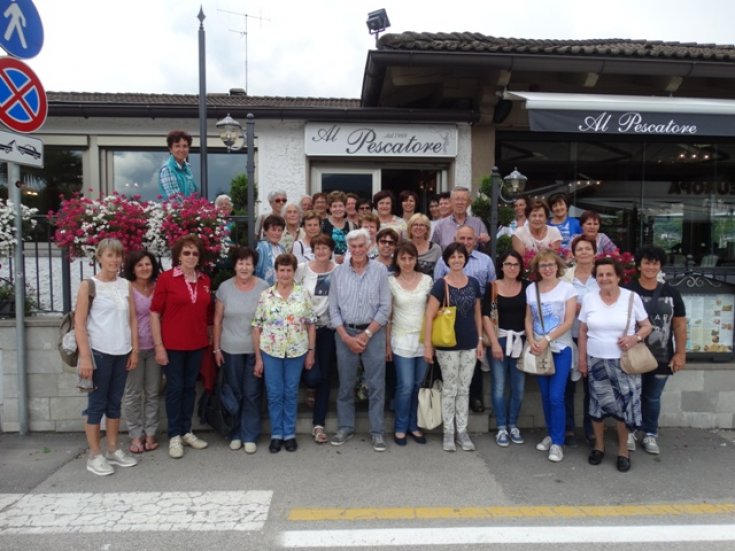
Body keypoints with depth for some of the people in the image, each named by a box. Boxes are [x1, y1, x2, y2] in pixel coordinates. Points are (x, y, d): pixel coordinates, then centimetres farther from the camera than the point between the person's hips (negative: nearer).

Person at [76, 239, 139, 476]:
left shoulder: (126, 285, 8)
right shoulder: (89, 285, -5)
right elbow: (79, 322, -9)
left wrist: (134, 350, 5)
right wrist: (85, 356, -15)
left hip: (121, 352, 5)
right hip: (98, 352, -5)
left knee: (115, 402, 13)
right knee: (96, 403, 4)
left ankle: (113, 450, 23)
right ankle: (94, 456, 14)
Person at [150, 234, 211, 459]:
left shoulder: (205, 280, 3)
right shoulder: (166, 278, -9)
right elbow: (154, 314, -8)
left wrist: (209, 340, 7)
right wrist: (159, 346, -11)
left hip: (197, 344, 4)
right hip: (172, 344, -4)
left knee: (190, 387, 14)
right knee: (175, 388, 6)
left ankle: (186, 431, 28)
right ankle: (174, 436, 19)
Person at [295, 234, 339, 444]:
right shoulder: (303, 269, -2)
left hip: (329, 328, 1)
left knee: (325, 377, 6)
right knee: (312, 376, -10)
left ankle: (318, 424, 19)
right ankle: (312, 387, 31)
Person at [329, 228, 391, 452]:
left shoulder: (380, 270, -3)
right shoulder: (339, 272, 2)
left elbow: (385, 308, -5)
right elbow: (333, 308, 2)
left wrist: (366, 335, -9)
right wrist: (347, 337, -7)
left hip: (373, 333, -1)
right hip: (345, 333, 2)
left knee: (376, 385, 2)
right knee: (346, 384, 10)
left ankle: (376, 431, 14)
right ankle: (345, 427, 25)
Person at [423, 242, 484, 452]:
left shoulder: (473, 283, 4)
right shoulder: (441, 284, -10)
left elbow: (477, 314, 11)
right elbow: (429, 316, -12)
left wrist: (480, 340, 8)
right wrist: (427, 345, -16)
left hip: (469, 345, 4)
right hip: (447, 346, -4)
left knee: (464, 390, 12)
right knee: (449, 389, 6)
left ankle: (462, 431, 23)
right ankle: (449, 432, 19)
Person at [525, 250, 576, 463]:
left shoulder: (567, 288, -5)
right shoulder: (531, 289, 6)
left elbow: (569, 322, -10)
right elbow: (529, 318, 8)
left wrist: (547, 339, -16)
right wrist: (531, 340, -8)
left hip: (561, 349, -4)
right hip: (539, 349, 4)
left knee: (556, 397, -8)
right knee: (545, 395, 10)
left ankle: (557, 442, 3)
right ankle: (551, 435, 25)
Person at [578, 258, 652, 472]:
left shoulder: (632, 297, -5)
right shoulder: (589, 299, 0)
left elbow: (647, 326, 3)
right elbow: (583, 331, 6)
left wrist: (635, 338, -18)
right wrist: (582, 359, 4)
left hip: (624, 362, -1)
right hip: (596, 361, 2)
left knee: (624, 404, 1)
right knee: (598, 403, 9)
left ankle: (623, 450, 19)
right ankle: (599, 446, 27)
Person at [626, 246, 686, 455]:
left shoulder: (671, 293, 4)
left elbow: (680, 324, 7)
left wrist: (680, 353, 4)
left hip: (661, 357, 3)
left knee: (653, 398, 15)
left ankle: (650, 435, 30)